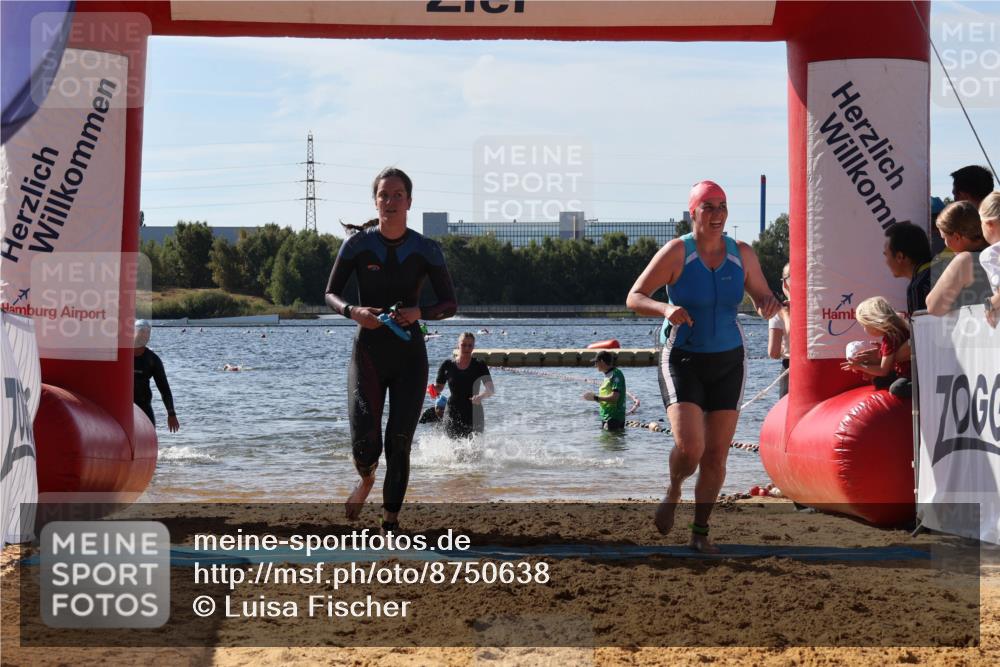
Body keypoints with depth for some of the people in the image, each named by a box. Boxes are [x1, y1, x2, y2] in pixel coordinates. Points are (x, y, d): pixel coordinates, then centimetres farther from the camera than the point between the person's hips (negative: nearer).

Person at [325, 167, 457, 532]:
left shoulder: (426, 249, -3)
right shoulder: (358, 243, -4)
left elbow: (450, 304, 1)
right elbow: (331, 294, 1)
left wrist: (419, 312, -19)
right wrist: (353, 311, -20)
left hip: (409, 355, 1)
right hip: (367, 351, -1)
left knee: (399, 443, -2)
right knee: (364, 442, -12)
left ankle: (390, 521, 12)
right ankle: (366, 479, 25)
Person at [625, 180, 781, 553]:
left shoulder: (742, 255, 1)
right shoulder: (677, 252, -9)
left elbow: (762, 296, 13)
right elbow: (634, 298, -8)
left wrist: (769, 305, -12)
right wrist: (665, 309, -28)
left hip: (728, 362, 4)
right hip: (683, 361, -3)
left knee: (716, 454, 3)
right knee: (689, 446, -18)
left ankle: (700, 532, 18)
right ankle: (673, 492, 17)